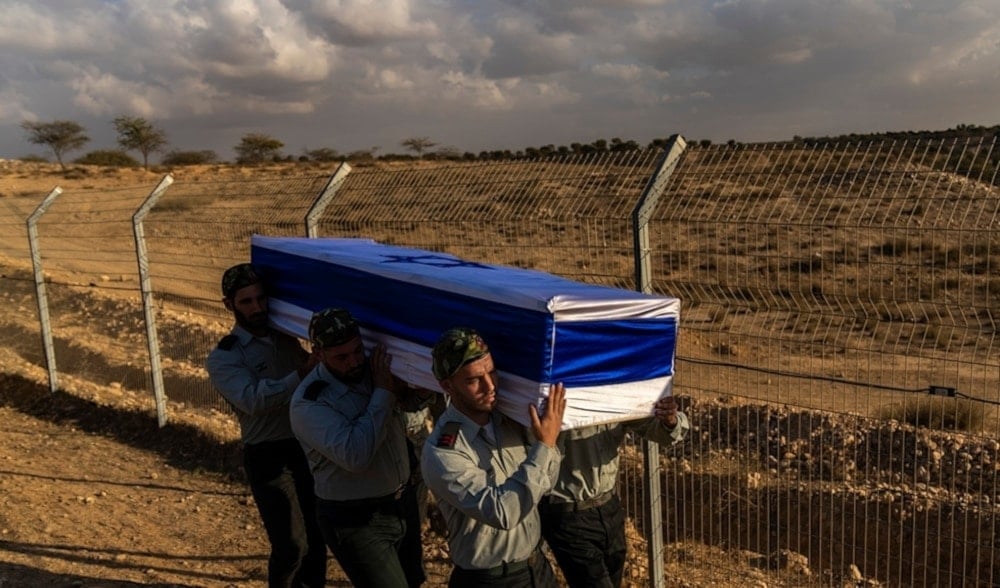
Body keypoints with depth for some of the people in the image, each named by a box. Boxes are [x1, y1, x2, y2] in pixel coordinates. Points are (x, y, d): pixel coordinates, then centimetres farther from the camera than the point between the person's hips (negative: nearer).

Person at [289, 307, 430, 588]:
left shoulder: (376, 369, -4)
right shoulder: (308, 403, -21)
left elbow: (412, 400, 14)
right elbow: (355, 455, -33)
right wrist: (382, 394, -25)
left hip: (403, 502, 7)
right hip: (356, 521, -6)